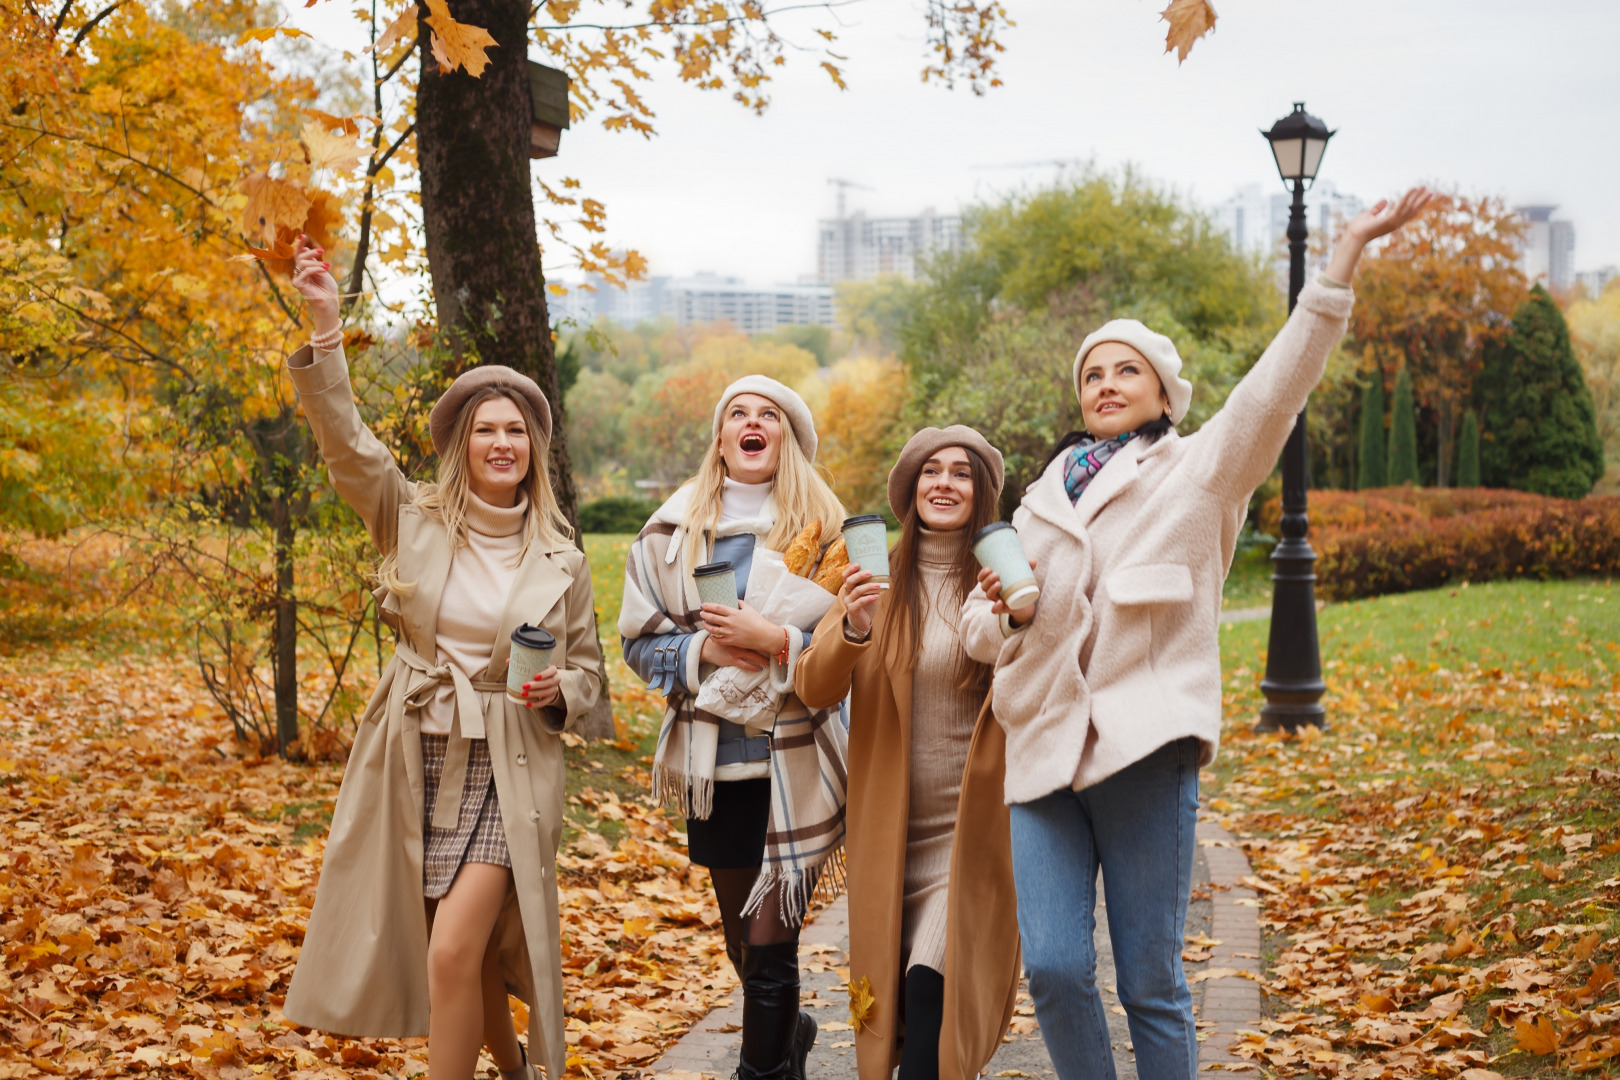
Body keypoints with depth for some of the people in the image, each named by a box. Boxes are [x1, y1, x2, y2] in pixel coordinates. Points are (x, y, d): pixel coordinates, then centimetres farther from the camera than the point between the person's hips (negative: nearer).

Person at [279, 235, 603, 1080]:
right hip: (417, 760, 2)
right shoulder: (412, 519, 1)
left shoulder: (560, 559, 3)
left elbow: (588, 668, 12)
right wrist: (325, 329, -22)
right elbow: (345, 442, -12)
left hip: (507, 768, -1)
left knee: (454, 953, -16)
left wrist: (559, 689, -11)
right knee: (470, 954, 12)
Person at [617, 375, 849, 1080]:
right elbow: (641, 643, 7)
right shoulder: (672, 530, 7)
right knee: (743, 946, 16)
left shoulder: (823, 527, 1)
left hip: (795, 764, -3)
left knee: (769, 945, -9)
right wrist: (704, 650, -11)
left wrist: (775, 641, -17)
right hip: (714, 765, 3)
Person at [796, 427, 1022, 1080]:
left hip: (972, 825, -3)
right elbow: (813, 690, -4)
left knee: (934, 985, -16)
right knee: (891, 998, 8)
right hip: (889, 828, 3)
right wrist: (852, 631, -24)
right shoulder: (877, 578, 3)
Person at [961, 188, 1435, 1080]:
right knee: (1053, 969, -4)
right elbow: (979, 635, 22)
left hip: (1145, 747, -4)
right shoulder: (1043, 500, 21)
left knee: (1151, 984, -1)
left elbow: (1276, 387, -7)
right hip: (1044, 750, 4)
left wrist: (1346, 254, -15)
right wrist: (1009, 610, -3)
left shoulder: (1197, 474, 8)